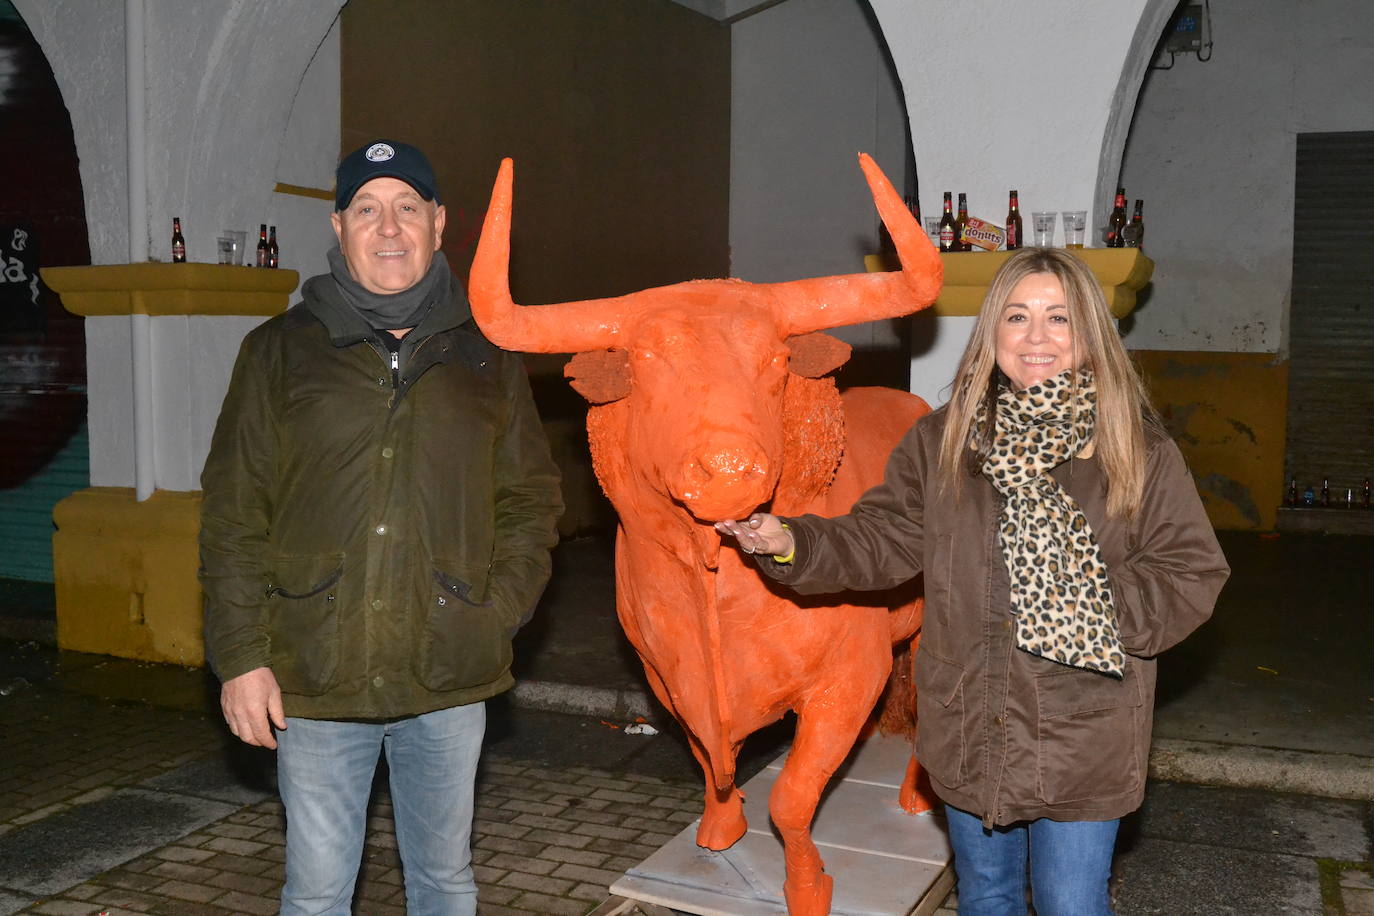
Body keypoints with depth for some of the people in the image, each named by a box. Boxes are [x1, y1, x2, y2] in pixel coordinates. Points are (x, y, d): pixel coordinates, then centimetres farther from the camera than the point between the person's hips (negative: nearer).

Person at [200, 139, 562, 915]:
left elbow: (532, 496, 8)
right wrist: (240, 656, -5)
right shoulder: (282, 350, 2)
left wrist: (500, 610, -4)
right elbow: (234, 517, 1)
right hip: (314, 678, -1)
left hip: (449, 677, 1)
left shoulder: (486, 354, 6)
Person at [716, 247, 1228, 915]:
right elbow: (881, 540, 0)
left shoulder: (1140, 451, -7)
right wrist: (788, 542, -15)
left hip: (1083, 742, -2)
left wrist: (1106, 608, -23)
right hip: (969, 732, 3)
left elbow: (1193, 574, -7)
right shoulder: (943, 440, 0)